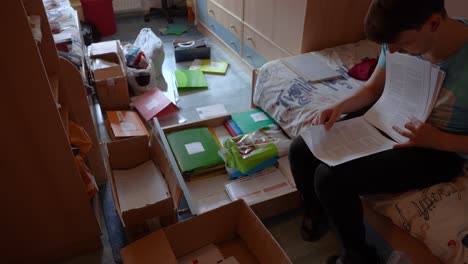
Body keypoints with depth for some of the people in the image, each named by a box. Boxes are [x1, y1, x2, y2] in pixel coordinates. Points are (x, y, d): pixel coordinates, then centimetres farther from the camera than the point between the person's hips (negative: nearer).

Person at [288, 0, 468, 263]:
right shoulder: (401, 38, -10)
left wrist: (438, 140, -28)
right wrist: (339, 107, -12)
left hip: (440, 151, -6)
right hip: (387, 123, 6)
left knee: (331, 178, -25)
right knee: (300, 150, -6)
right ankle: (317, 212, 24)